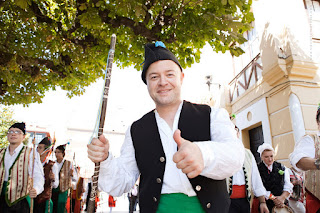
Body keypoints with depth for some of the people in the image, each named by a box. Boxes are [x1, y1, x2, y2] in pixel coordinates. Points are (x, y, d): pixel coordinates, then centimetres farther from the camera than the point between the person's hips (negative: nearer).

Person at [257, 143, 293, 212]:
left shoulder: (282, 168, 11)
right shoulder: (257, 170, -3)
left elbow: (288, 186, 5)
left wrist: (282, 197, -10)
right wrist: (273, 198, -11)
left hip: (282, 203, 3)